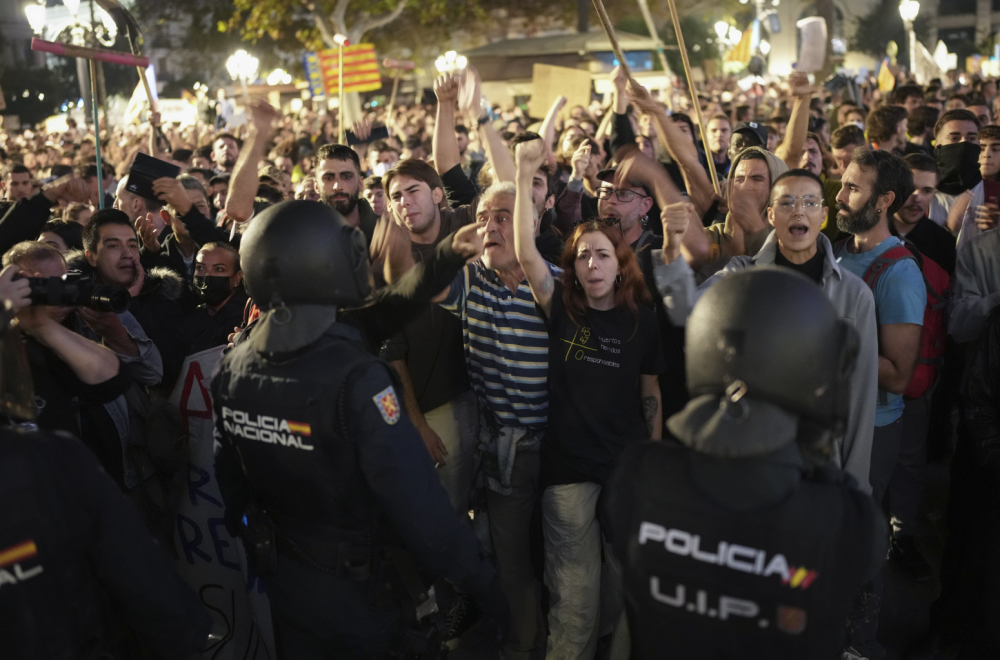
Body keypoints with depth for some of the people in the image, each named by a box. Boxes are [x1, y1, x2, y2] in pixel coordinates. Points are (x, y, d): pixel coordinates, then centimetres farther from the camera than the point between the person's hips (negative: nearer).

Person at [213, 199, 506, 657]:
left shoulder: (232, 370, -8)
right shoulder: (356, 379, -29)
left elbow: (230, 477, 5)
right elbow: (416, 502, -28)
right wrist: (479, 580, -18)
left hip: (282, 580, 5)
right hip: (355, 589, -5)